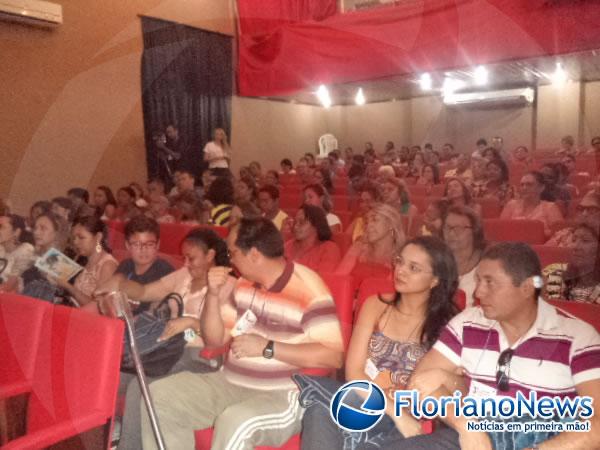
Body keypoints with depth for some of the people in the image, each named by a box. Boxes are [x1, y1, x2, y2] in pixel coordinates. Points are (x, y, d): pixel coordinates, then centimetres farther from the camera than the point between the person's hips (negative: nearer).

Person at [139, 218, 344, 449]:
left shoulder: (308, 290, -17)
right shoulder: (244, 284, 5)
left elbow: (333, 356, -23)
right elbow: (214, 339, 11)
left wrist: (267, 348, -23)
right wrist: (214, 296, -7)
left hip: (283, 396, -7)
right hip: (231, 384, 7)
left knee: (235, 422, -37)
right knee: (160, 395, -6)